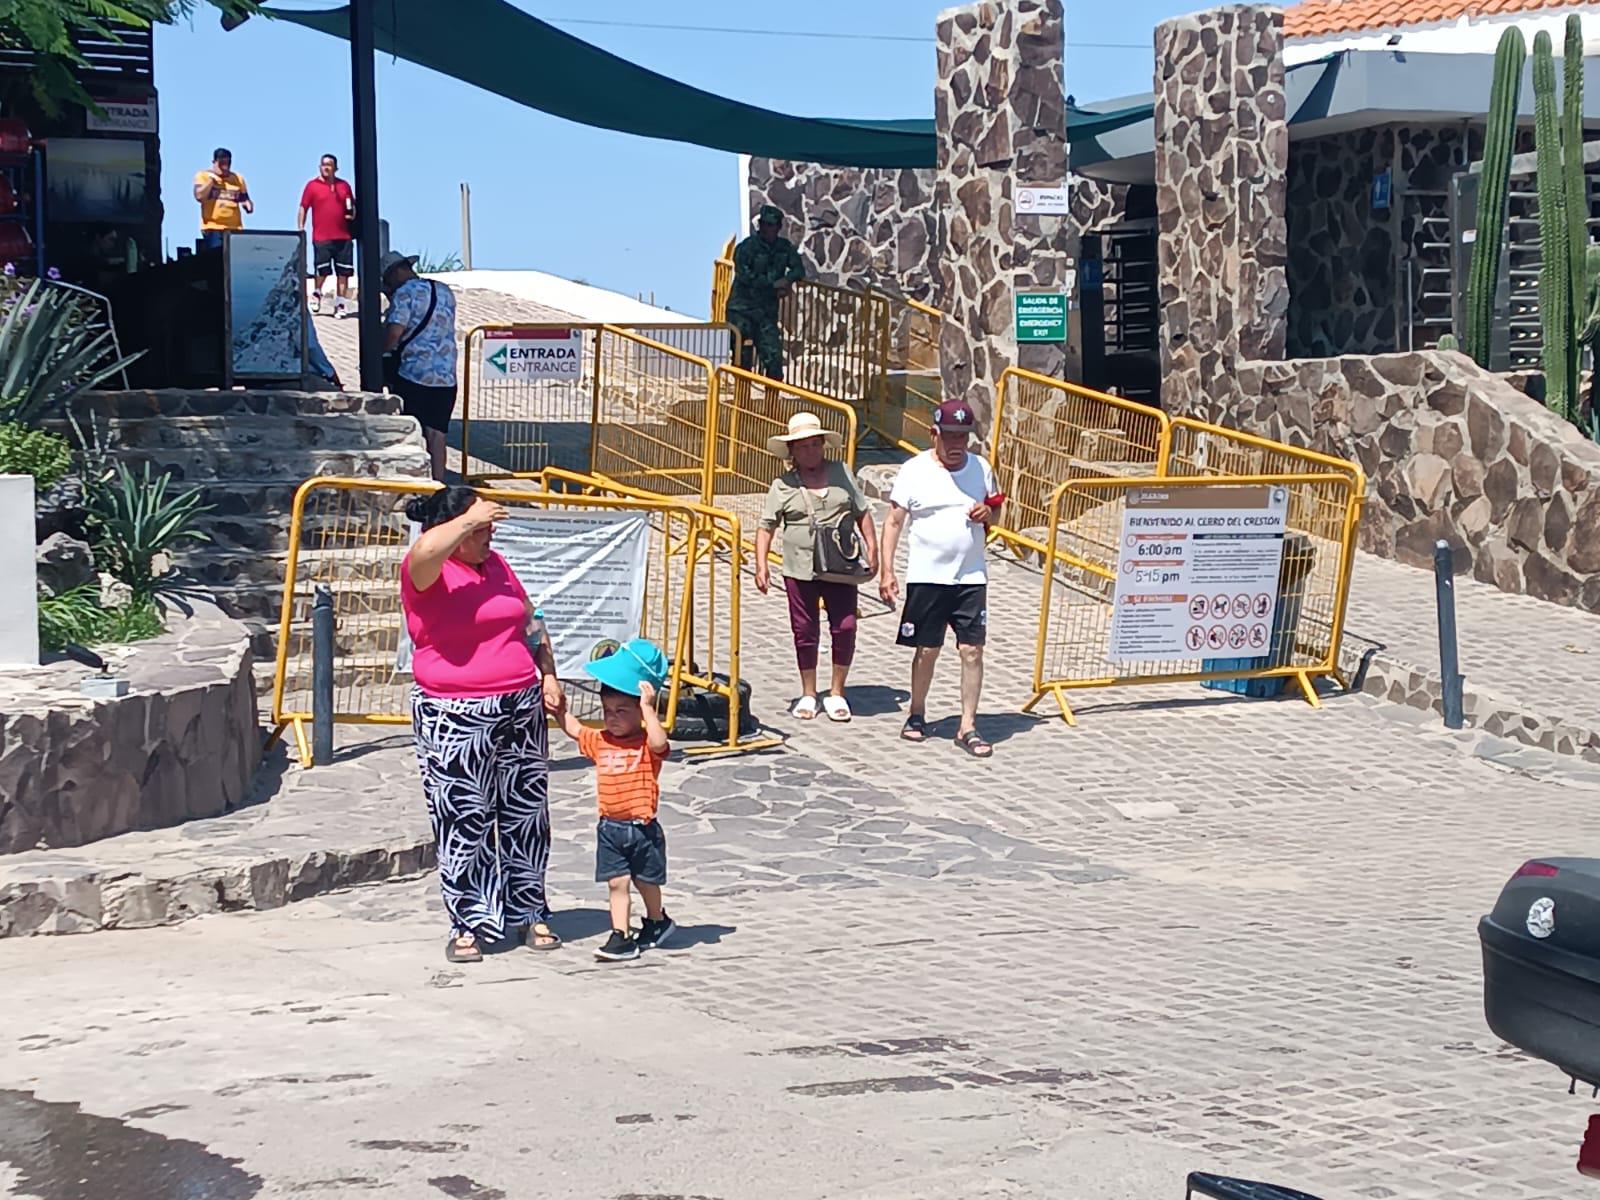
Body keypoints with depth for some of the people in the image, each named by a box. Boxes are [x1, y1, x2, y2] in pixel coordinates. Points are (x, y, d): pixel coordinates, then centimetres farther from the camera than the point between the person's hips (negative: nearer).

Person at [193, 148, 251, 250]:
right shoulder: (203, 176, 5)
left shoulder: (238, 179, 14)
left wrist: (248, 205, -4)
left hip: (235, 229, 3)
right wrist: (212, 178, -6)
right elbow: (199, 196, -9)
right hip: (213, 228, -3)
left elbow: (245, 200, 20)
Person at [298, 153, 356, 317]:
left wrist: (353, 215, 2)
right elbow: (303, 209, 3)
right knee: (322, 271, 0)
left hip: (344, 237, 3)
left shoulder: (344, 186, 13)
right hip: (321, 237, -3)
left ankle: (339, 304, 6)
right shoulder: (312, 186, 4)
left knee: (344, 272, -1)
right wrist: (300, 229, -5)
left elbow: (352, 207, 23)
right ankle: (316, 294, 26)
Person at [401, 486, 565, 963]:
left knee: (526, 814, 12)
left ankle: (528, 912, 25)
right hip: (455, 720, -6)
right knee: (464, 822, -1)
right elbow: (424, 551, -36)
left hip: (521, 709, 7)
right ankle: (468, 925, 10)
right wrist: (469, 518, -24)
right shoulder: (426, 573, -10)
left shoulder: (496, 564, 12)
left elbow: (530, 622, 21)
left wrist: (548, 674, 11)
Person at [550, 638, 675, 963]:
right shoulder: (600, 741, 6)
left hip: (642, 828, -4)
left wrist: (648, 707, -34)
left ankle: (657, 922, 37)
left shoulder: (647, 743, -12)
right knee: (617, 883, 1)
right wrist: (559, 707, 16)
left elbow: (659, 743, -36)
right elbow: (574, 729, 24)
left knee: (647, 881, 13)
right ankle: (621, 936, 2)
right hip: (610, 827, 4)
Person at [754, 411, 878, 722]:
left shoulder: (842, 474, 8)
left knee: (845, 628, -3)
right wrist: (761, 565, -7)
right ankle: (808, 694, 20)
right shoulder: (783, 486, 2)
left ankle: (837, 693, 13)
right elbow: (766, 527, 2)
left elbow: (862, 513, 13)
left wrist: (872, 548, 5)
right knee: (805, 632, 5)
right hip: (800, 569, -1)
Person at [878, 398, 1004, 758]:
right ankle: (917, 715, 27)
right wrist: (887, 571, -10)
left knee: (973, 651, -4)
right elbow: (894, 521, -3)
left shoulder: (981, 469, 5)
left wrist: (988, 512, -7)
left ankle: (968, 728, 2)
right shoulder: (914, 471, -4)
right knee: (926, 650, 7)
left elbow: (994, 510, 18)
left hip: (971, 578, 2)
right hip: (926, 577, -2)